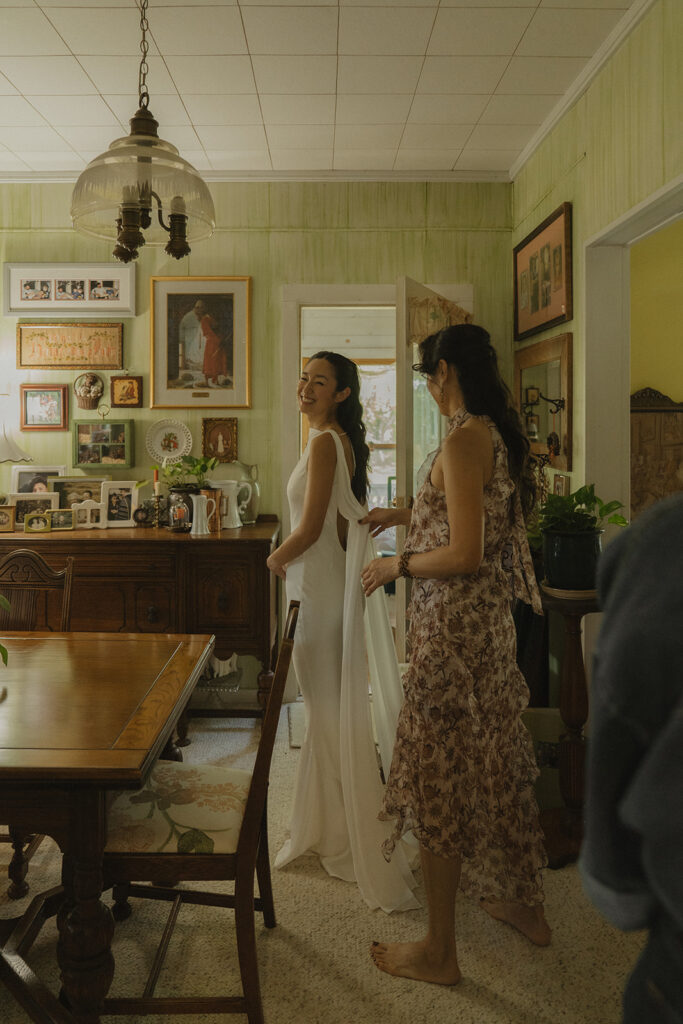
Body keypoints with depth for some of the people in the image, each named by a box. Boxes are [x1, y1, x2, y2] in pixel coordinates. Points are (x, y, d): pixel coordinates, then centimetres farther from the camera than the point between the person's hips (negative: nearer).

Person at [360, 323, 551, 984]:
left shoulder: (464, 439, -20)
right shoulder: (498, 434, 9)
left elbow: (465, 554, -24)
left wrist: (398, 565, -9)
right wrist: (410, 515, 26)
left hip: (453, 625, -9)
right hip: (492, 618, 10)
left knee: (437, 775, 3)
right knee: (495, 761, 21)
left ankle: (438, 953, 18)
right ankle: (526, 905, 40)